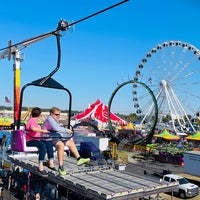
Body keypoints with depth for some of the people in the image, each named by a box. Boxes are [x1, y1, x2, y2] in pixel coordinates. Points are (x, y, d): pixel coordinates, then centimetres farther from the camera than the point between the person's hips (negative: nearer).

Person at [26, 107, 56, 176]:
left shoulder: (34, 121, 21)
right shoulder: (32, 120, -11)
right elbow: (33, 128, -34)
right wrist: (42, 130, -28)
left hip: (37, 139, 10)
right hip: (30, 141, -10)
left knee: (49, 143, -11)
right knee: (43, 145, -34)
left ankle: (51, 163, -14)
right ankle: (40, 166, -35)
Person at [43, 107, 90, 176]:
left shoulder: (55, 120, 23)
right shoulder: (49, 119, -10)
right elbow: (56, 128, -23)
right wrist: (67, 130, -17)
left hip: (58, 137, 11)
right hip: (50, 138, -11)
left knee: (71, 142, 7)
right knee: (61, 145, -35)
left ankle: (79, 159, 4)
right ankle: (60, 167, -36)